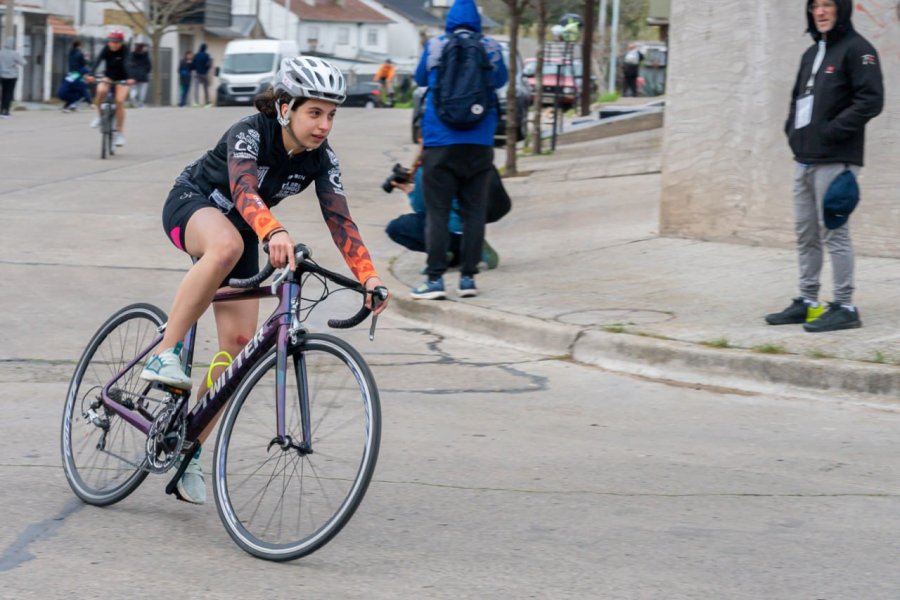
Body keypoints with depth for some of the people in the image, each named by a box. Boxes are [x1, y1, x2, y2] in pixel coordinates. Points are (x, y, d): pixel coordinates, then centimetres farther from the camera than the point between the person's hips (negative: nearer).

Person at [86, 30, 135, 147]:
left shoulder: (124, 50, -21)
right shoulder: (106, 49, -16)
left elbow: (125, 64, -36)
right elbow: (97, 61, -30)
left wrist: (128, 78, -53)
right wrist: (91, 75, -47)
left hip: (121, 79, -2)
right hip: (108, 76, 2)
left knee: (120, 101, -19)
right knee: (101, 91, -30)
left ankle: (120, 133, -7)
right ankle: (99, 115, -5)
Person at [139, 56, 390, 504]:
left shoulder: (321, 161, -14)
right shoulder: (250, 134, -29)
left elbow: (339, 220, -19)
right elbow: (243, 189, -47)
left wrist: (367, 275, -34)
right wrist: (273, 232, -65)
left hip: (241, 231, 6)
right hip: (190, 204, -5)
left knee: (240, 343, -7)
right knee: (227, 244, -43)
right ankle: (164, 354, -35)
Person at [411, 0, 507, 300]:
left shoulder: (434, 47, 0)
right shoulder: (491, 48, 2)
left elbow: (420, 78, 18)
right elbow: (500, 80, 20)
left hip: (440, 143, -1)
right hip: (479, 143, 1)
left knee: (437, 212, 0)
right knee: (474, 211, 8)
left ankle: (435, 279, -5)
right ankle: (468, 277, 7)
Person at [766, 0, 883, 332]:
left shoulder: (856, 49, -8)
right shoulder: (811, 54, 19)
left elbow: (871, 100, -16)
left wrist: (832, 131, -18)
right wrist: (793, 129, 10)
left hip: (835, 160, -9)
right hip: (804, 159, 9)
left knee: (834, 232, -7)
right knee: (805, 234, 12)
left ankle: (844, 307, -3)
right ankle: (807, 302, 19)